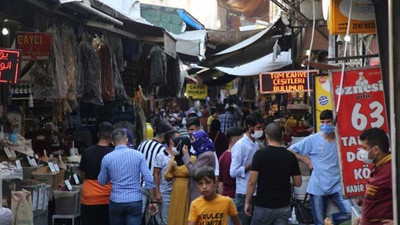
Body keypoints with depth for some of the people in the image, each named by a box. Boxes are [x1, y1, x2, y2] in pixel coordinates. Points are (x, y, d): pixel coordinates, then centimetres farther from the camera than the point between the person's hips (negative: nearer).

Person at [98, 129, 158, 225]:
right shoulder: (138, 155, -3)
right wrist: (153, 201, 0)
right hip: (135, 202, -1)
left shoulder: (107, 158, -2)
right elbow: (149, 180, -7)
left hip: (116, 201, 1)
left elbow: (101, 182, 11)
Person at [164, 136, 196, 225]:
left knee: (187, 217, 0)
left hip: (188, 193, -6)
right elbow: (167, 178, 8)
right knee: (175, 217, 9)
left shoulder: (193, 159, -10)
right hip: (176, 193, 6)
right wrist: (171, 168, -7)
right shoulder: (173, 159, 8)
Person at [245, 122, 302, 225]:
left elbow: (252, 182, -11)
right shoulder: (290, 156, 0)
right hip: (283, 206, 3)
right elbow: (298, 183, 5)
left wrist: (247, 202, 0)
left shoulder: (260, 155, -10)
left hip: (263, 206, -3)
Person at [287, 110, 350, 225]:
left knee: (349, 212, -18)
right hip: (318, 187, -1)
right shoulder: (312, 139, -5)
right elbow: (289, 151, -1)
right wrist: (307, 160, -4)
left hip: (337, 185, 1)